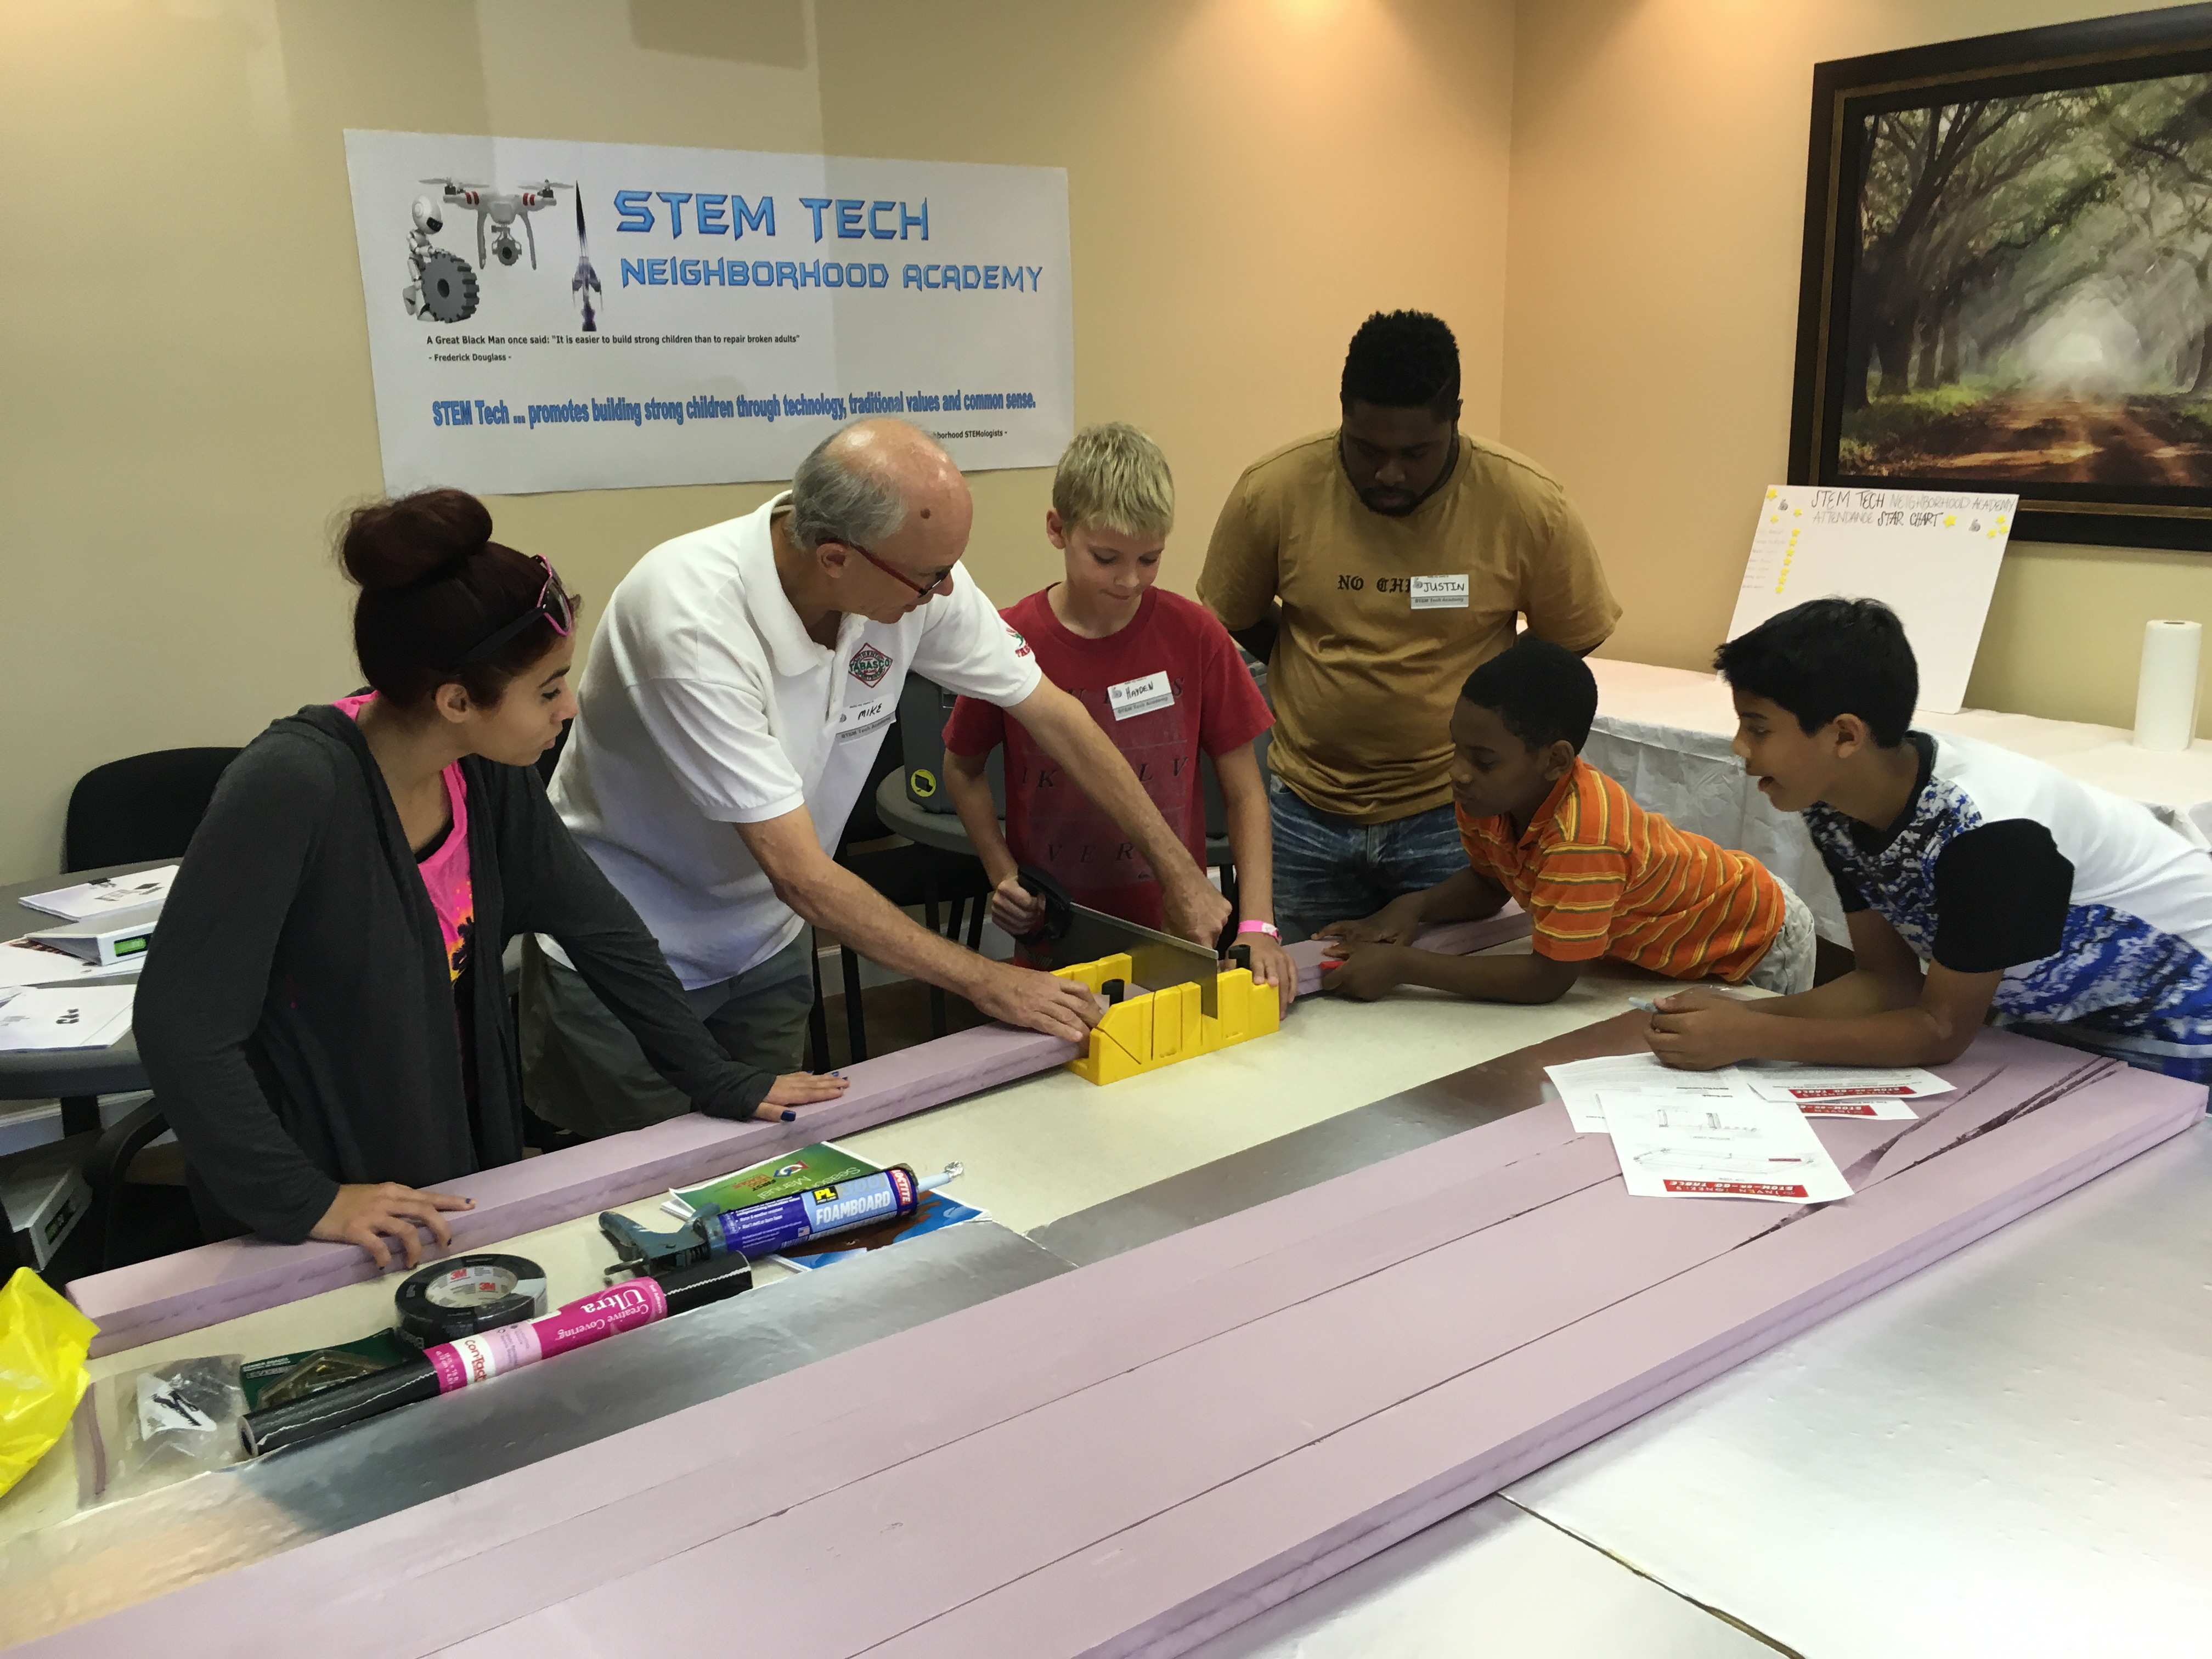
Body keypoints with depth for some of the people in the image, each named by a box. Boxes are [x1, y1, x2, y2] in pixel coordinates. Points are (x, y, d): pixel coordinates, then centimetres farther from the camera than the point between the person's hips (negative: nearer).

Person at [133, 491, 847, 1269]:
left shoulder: (488, 773, -8)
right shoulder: (291, 787, -28)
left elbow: (597, 924, 1)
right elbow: (181, 1026, -26)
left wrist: (720, 1083, 3)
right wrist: (303, 1204, -26)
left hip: (460, 1167, 6)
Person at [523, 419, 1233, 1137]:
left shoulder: (918, 574, -17)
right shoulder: (694, 620, -34)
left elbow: (1052, 713, -3)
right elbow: (800, 873, -31)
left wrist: (1179, 872, -2)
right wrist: (986, 982, -24)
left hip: (764, 944, 5)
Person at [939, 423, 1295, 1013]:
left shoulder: (1195, 636, -7)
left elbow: (1244, 792, -2)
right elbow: (962, 770, 7)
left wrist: (1257, 925, -14)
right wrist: (1002, 873, -6)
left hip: (1177, 932, 1)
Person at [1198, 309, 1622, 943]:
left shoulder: (1528, 504, -12)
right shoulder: (1273, 490, -11)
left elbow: (1571, 636, 4)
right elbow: (1235, 619, 6)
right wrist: (1330, 681, 5)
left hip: (1450, 816, -1)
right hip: (1306, 813, 1)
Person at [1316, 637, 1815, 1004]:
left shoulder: (1580, 836, -43)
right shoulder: (1485, 794, -20)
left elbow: (1548, 979, -40)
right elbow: (1488, 882, -2)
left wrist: (1401, 965, -40)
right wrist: (1413, 908, -22)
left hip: (1758, 951, -6)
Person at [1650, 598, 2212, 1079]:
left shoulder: (1988, 827, -36)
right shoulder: (1835, 804, -14)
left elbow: (1942, 1031, -26)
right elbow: (1890, 981, -7)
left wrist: (1751, 1039, -32)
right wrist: (1738, 1015, -22)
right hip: (2054, 1016, 6)